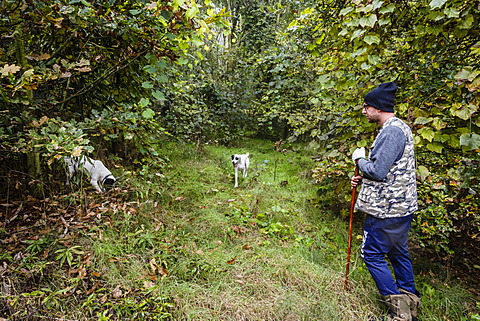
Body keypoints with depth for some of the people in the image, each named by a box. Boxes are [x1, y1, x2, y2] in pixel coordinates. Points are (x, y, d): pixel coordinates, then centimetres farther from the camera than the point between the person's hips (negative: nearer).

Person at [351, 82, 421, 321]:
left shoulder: (391, 131, -20)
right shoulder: (399, 128, 14)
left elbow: (377, 171, -25)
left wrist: (359, 160, -6)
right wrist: (362, 178, 10)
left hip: (387, 210, -10)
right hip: (400, 206, 10)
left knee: (372, 254, 2)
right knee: (398, 253, 20)